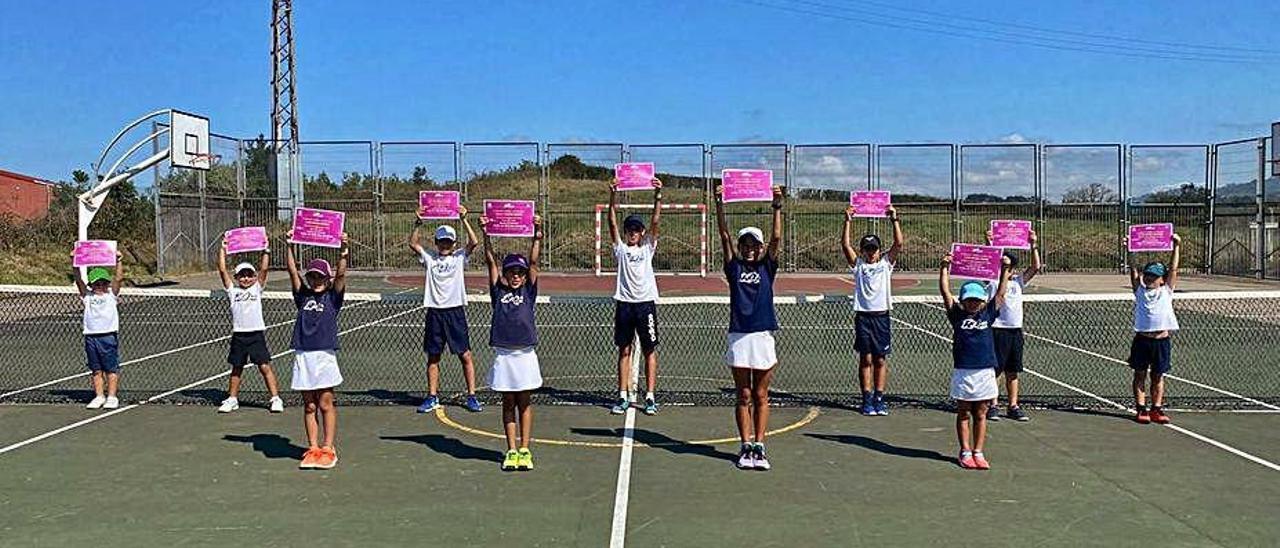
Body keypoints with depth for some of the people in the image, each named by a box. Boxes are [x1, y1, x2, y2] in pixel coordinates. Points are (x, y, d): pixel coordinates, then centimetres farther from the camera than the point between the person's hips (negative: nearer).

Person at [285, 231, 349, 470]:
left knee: (326, 404, 0)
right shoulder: (303, 296, 11)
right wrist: (290, 247, -1)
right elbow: (292, 271, 6)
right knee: (309, 406, 8)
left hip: (325, 354, -3)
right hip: (303, 355, 3)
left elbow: (341, 275, -8)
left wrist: (343, 251, -18)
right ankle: (313, 448, 13)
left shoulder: (333, 297, 4)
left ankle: (328, 448, 6)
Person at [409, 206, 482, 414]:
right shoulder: (429, 257, 9)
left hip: (455, 311, -2)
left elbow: (473, 242, -10)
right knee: (433, 357, 8)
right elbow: (413, 243, -3)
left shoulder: (459, 257, 4)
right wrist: (418, 223, -12)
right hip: (434, 312, 2)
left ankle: (471, 396, 7)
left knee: (465, 356, -1)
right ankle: (432, 397, 17)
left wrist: (464, 219, -16)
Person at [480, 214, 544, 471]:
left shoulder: (528, 291, 5)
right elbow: (491, 262, -1)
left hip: (525, 354, 0)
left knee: (524, 404, 7)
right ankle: (511, 451, 14)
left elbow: (533, 261, -3)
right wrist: (486, 234, -9)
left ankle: (525, 450, 13)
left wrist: (537, 234, -11)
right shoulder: (498, 291, 5)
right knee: (508, 404, 8)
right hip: (503, 354, 1)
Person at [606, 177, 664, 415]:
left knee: (649, 351, 2)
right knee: (624, 351, 6)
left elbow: (655, 222, -2)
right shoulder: (620, 249, 9)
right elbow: (612, 222, 0)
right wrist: (613, 195, -11)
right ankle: (623, 397, 11)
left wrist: (658, 196, -12)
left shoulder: (648, 247, 8)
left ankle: (650, 397, 6)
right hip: (624, 303, 1)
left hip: (645, 302, -1)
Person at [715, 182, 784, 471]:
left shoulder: (767, 268, 7)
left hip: (763, 336, 0)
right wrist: (719, 204, -8)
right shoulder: (734, 267, 7)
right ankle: (746, 447, 10)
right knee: (743, 397, 5)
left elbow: (776, 238, -2)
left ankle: (759, 447, 10)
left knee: (761, 396, 6)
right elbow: (724, 235, 0)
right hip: (739, 337, 0)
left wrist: (777, 206, -10)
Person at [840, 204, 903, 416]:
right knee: (865, 359, 0)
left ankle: (879, 399, 10)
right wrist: (848, 221, -10)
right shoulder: (858, 264, 7)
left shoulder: (886, 262, 9)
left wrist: (895, 220, -9)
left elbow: (898, 244, -2)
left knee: (880, 360, 5)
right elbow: (845, 245, -4)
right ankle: (867, 399, 4)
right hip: (863, 316, -1)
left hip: (881, 316, 1)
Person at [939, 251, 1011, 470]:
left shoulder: (988, 314, 6)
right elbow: (945, 291, -2)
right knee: (963, 414, 7)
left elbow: (1001, 293, 8)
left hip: (985, 372, 2)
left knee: (980, 415, 9)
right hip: (962, 372, -1)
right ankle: (965, 452, 15)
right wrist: (945, 267, -6)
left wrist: (1004, 269, 2)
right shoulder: (957, 315, 1)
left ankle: (978, 452, 17)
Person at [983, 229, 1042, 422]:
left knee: (1013, 372, 10)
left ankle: (1013, 406, 15)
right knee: (995, 370, -1)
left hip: (1016, 330, 5)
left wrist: (1033, 245, 1)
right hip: (998, 330, -5)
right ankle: (993, 406, 5)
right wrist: (988, 245, -27)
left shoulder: (1018, 281, 12)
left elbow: (1035, 267, 7)